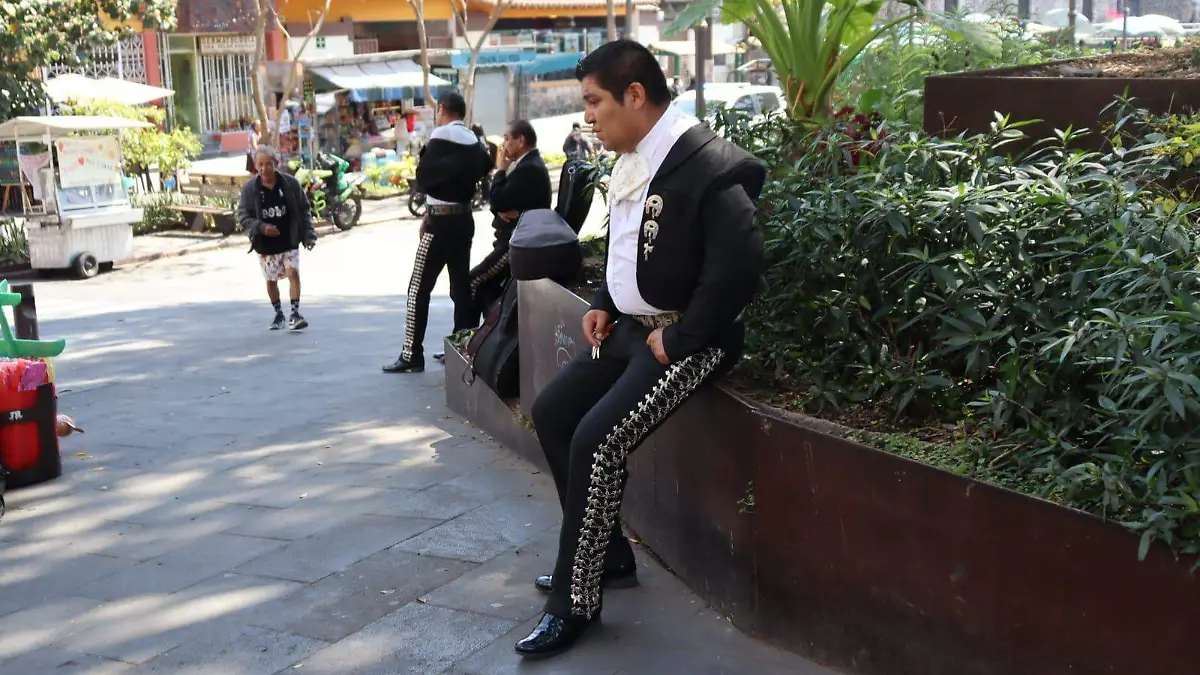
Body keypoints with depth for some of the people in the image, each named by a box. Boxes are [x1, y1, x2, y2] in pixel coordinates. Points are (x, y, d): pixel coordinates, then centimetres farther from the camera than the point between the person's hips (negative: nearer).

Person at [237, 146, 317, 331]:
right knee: (271, 280, 11)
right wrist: (261, 227, -20)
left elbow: (303, 211, 0)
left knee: (293, 273, -14)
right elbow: (243, 216, -3)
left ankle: (295, 313, -9)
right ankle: (278, 314, 28)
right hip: (265, 245, 1)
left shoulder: (290, 184, -7)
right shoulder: (249, 188, -8)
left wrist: (309, 235, -6)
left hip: (289, 241, -1)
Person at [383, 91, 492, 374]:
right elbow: (484, 168, 12)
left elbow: (424, 179, -8)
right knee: (462, 286, 10)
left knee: (419, 288, -4)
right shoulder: (474, 142, 10)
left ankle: (412, 355, -5)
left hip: (441, 221, -7)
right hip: (464, 219, 7)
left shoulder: (440, 138, -11)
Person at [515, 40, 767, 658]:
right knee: (550, 412, 8)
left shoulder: (707, 164, -21)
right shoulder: (632, 161, 7)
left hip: (685, 340, -10)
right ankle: (608, 557, 19)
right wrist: (604, 305, 7)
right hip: (630, 328, 10)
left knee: (596, 441, -20)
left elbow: (741, 264, -28)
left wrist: (678, 339, -21)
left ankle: (575, 600, -3)